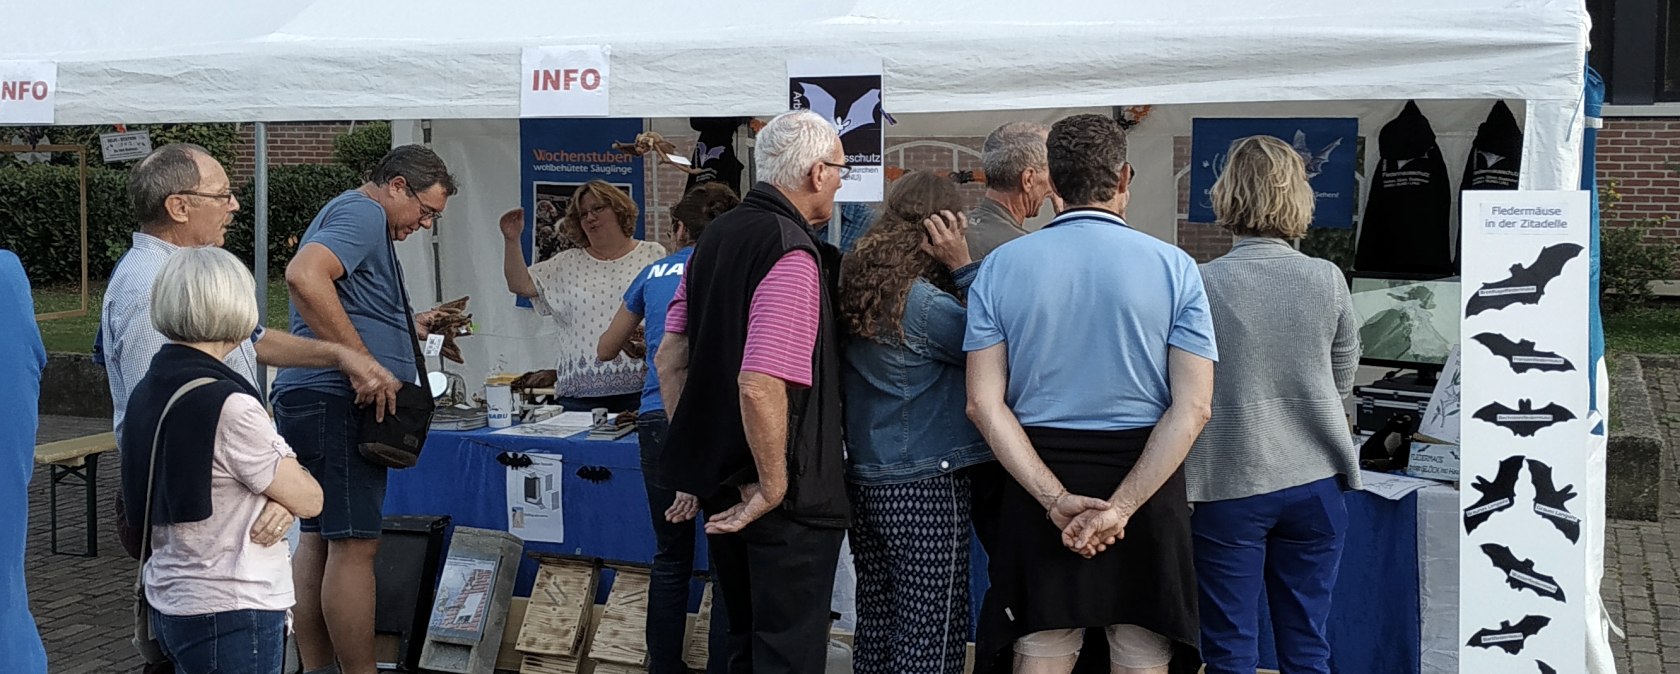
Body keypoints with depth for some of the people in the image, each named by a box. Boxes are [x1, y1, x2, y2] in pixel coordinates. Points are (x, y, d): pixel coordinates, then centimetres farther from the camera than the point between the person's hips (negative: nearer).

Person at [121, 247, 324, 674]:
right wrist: (287, 463, 9)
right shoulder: (228, 406, -19)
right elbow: (309, 501, -11)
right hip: (231, 614, -8)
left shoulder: (147, 393, 5)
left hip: (169, 603, 8)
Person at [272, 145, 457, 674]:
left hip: (316, 402, 11)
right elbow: (303, 276, -27)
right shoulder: (362, 213, -9)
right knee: (355, 544, -11)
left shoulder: (358, 218, 25)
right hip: (335, 399, -11)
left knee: (320, 538, 13)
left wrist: (413, 325, 25)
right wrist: (362, 362, -25)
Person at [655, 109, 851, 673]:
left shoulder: (715, 238, 8)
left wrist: (697, 457, 15)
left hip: (721, 481, 9)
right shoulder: (792, 255, -19)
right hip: (789, 500, -9)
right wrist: (774, 488, -17)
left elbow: (669, 360, 12)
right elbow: (760, 386, -27)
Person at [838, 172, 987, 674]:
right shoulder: (925, 303, -17)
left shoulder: (854, 284, 6)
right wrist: (963, 268, -13)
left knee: (877, 625, 14)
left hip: (864, 481, 8)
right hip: (925, 486, -8)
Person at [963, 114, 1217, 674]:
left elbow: (985, 404, -7)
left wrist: (1056, 500, -11)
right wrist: (1121, 507, -15)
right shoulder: (1173, 267, -3)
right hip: (1146, 479, -1)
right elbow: (1192, 408, -11)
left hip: (1038, 476, 1)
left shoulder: (1000, 266, 0)